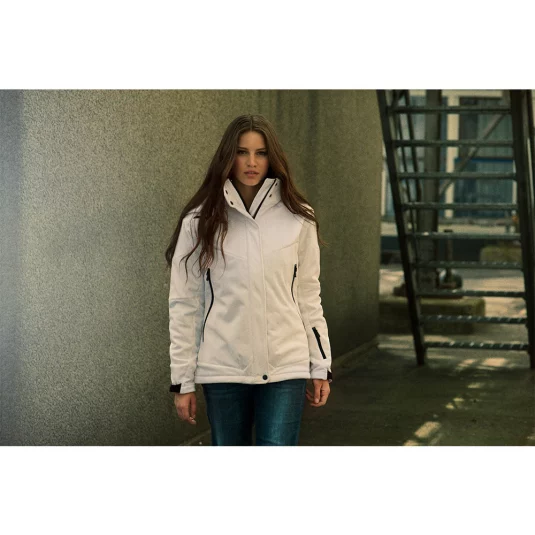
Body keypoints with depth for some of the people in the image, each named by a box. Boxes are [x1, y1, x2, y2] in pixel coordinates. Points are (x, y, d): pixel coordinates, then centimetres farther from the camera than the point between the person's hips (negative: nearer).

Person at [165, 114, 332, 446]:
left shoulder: (297, 219, 3)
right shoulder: (200, 222, -1)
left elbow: (309, 297, 8)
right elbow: (184, 304, 0)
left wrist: (321, 367, 6)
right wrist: (182, 381, -1)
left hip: (285, 367, 0)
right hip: (223, 368, 0)